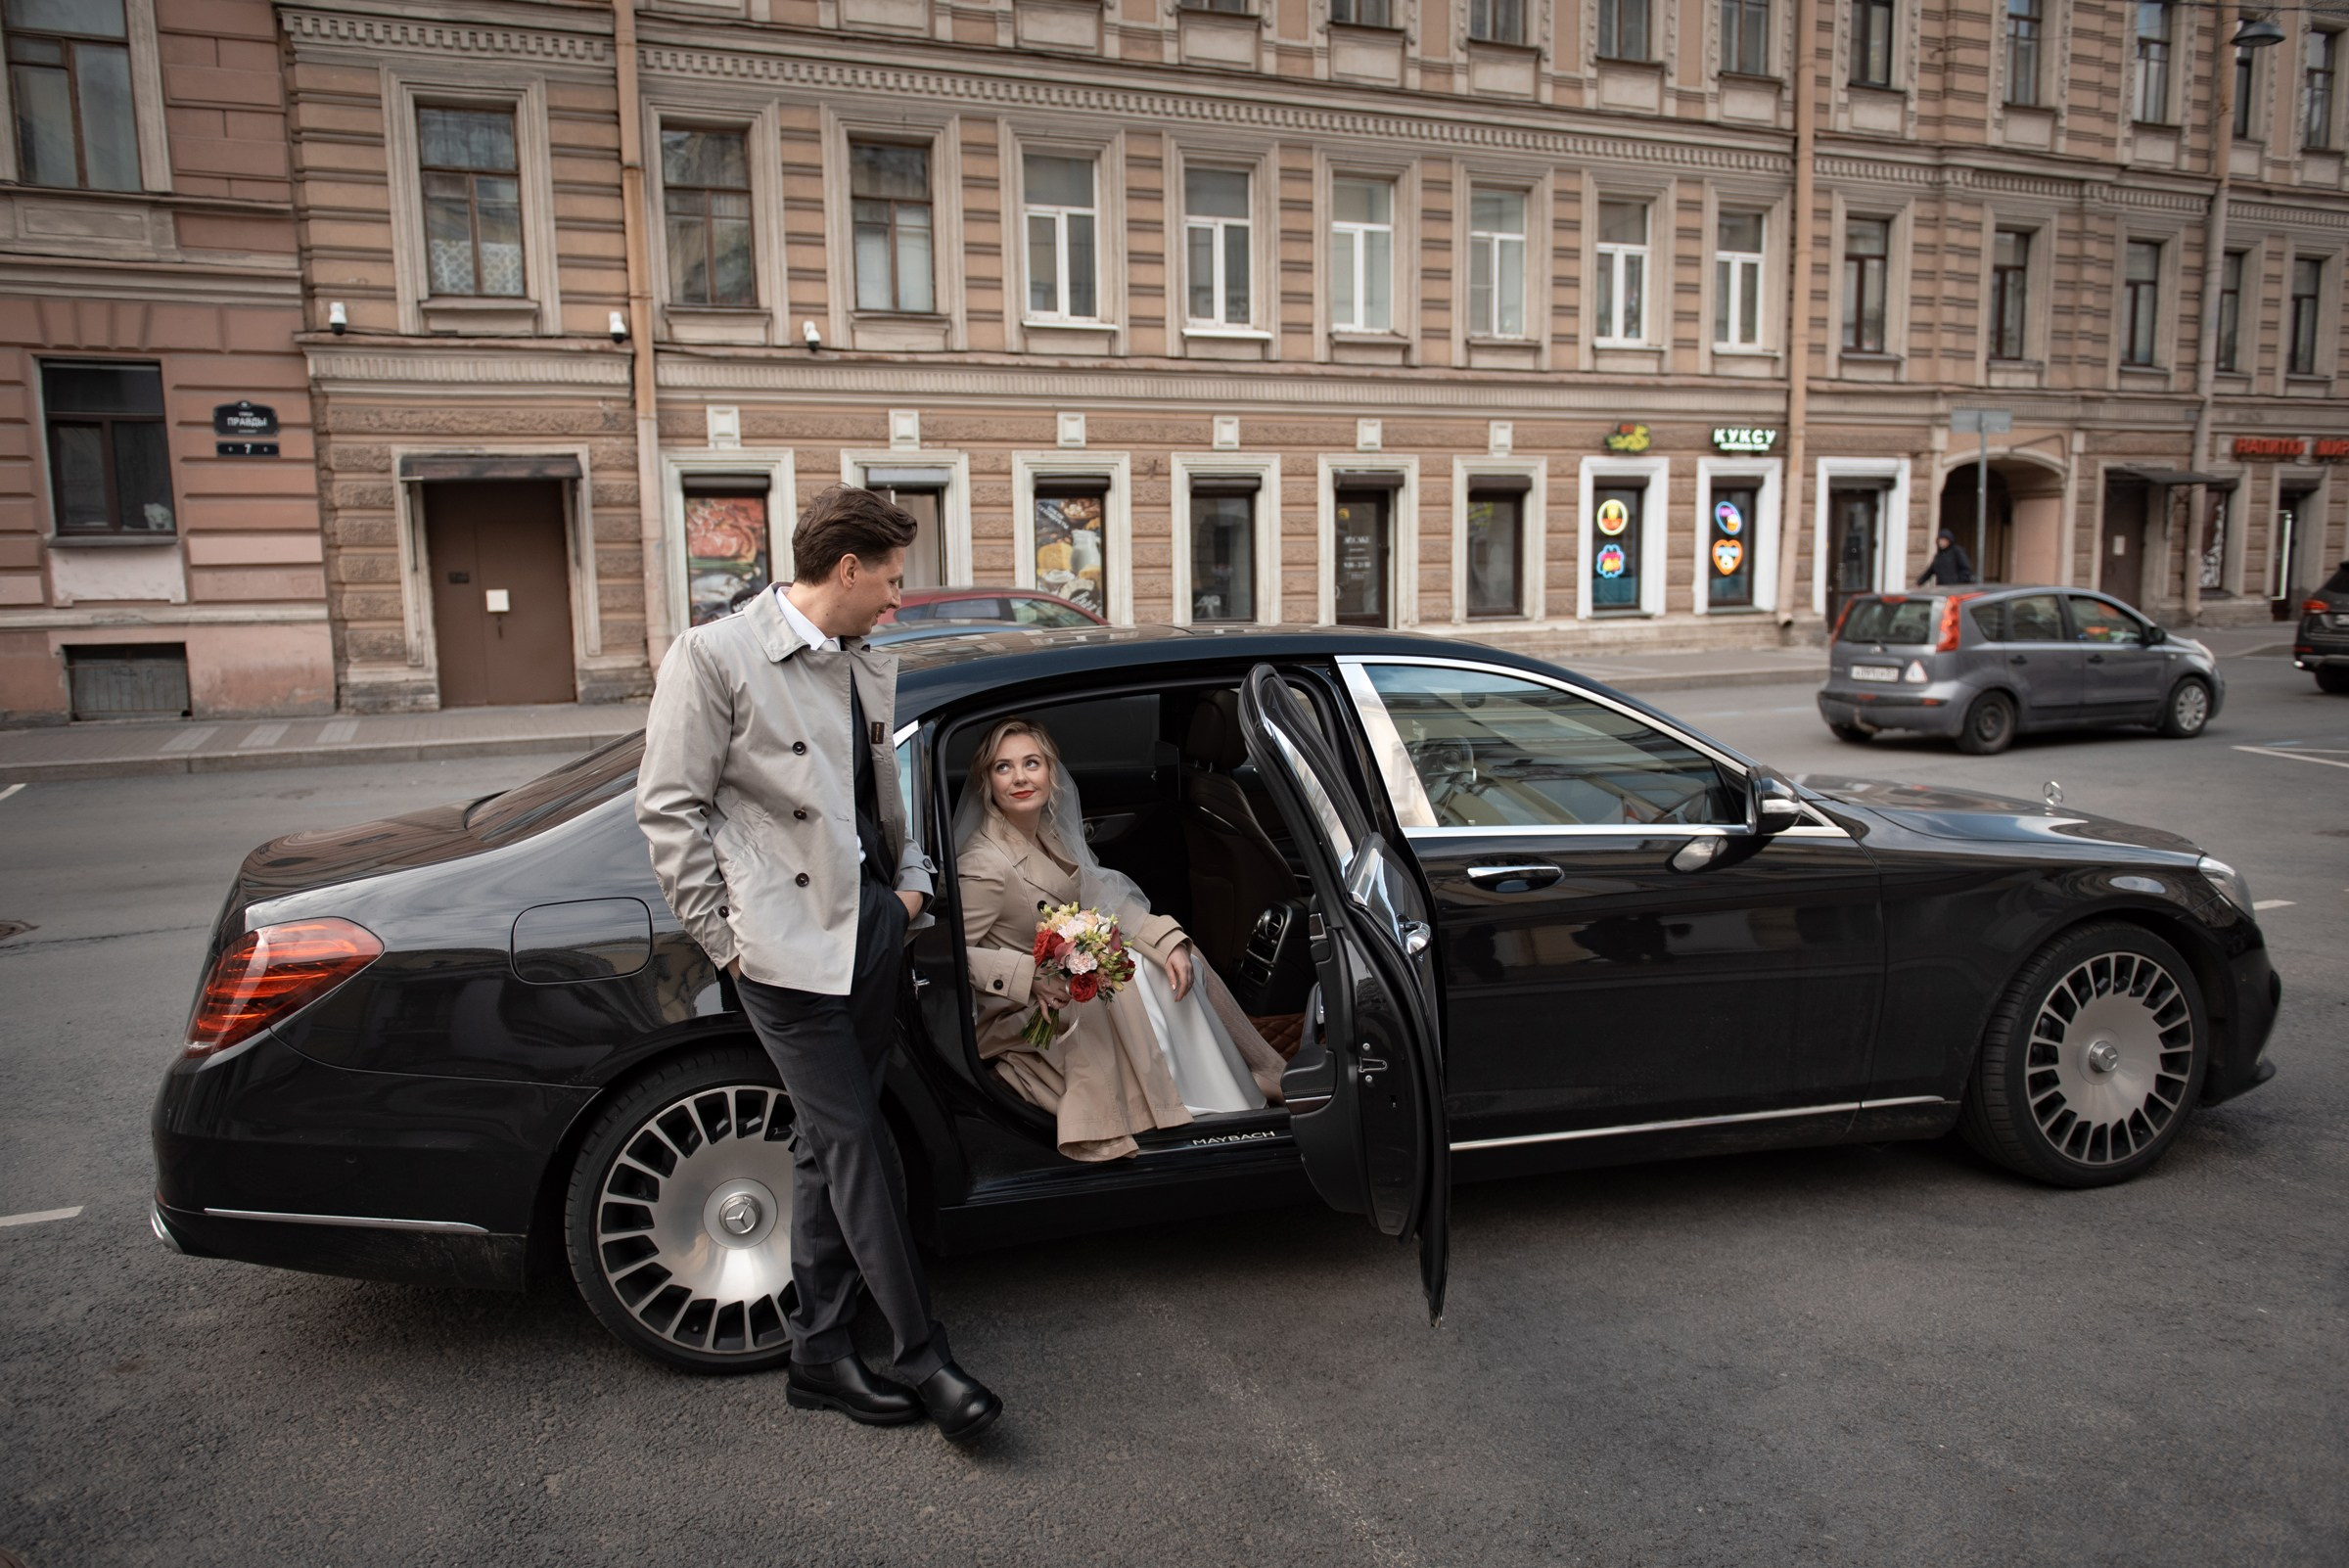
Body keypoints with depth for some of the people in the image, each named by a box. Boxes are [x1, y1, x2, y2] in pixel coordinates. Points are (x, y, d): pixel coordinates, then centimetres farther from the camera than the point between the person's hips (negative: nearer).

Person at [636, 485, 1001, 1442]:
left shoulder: (870, 670, 13)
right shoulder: (714, 657, -7)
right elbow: (669, 808, -7)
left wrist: (911, 877, 11)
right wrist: (724, 938, -8)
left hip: (871, 929, 7)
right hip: (786, 943, -6)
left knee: (828, 1146, 12)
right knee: (855, 1143, -4)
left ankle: (819, 1355, 23)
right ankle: (924, 1359, 8)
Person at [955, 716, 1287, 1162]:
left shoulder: (1047, 830, 0)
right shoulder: (984, 865, -26)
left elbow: (1098, 898, 4)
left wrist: (1169, 940, -8)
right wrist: (1028, 976, -36)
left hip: (1063, 972, 9)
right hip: (1015, 1014, -9)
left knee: (1176, 962, 2)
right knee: (1125, 984, -27)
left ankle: (1255, 1073, 11)